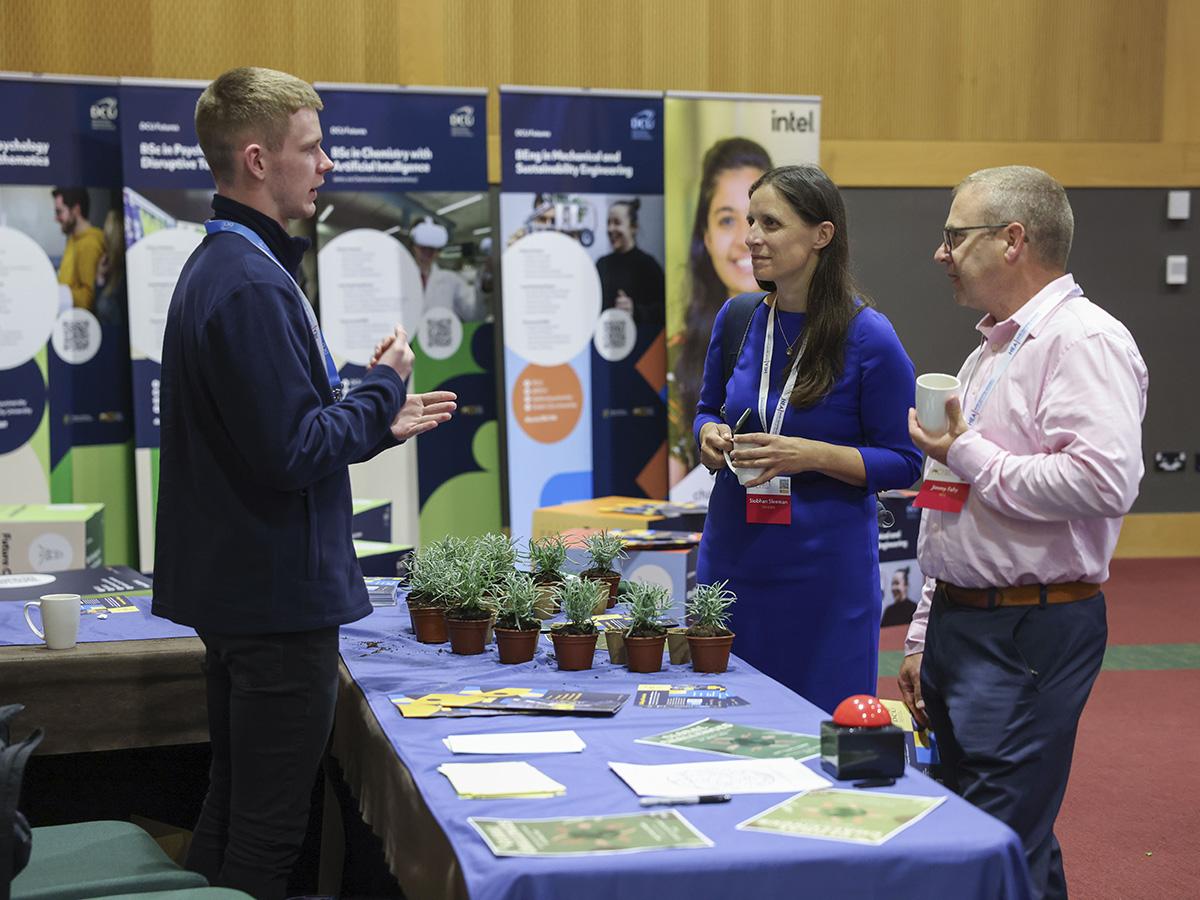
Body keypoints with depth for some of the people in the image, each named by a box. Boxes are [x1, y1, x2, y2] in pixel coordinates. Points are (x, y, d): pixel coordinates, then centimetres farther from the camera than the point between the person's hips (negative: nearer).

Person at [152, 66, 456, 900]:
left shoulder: (218, 268, 13)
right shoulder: (252, 285, -20)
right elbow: (292, 454, -25)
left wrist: (379, 423, 18)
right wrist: (383, 384, -11)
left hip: (238, 589, 11)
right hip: (278, 594, -11)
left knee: (230, 813, 20)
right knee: (268, 833, 0)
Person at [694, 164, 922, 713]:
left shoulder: (868, 338, -11)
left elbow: (903, 463, -8)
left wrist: (812, 455, -21)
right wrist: (710, 435, -5)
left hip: (825, 567, -4)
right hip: (732, 558, 5)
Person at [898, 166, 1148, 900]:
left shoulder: (1085, 341, -12)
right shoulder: (991, 351, 19)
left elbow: (1105, 482, -27)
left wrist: (967, 455, -16)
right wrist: (925, 638, 22)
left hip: (1030, 635, -10)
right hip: (961, 621, 10)